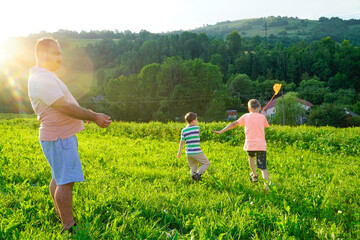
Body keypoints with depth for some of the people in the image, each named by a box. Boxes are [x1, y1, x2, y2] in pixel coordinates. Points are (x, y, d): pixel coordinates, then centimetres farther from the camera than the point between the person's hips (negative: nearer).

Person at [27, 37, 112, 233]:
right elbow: (64, 107, -22)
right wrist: (94, 117, -16)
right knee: (66, 181, -8)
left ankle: (63, 219, 30)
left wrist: (89, 115, 16)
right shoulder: (41, 79, -18)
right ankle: (69, 227, -1)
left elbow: (63, 105, 22)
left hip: (62, 135, 11)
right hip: (59, 137, -11)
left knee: (58, 178, 18)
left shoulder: (46, 76, 17)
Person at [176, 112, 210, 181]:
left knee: (193, 167, 22)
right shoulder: (197, 128, -4)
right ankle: (198, 174, -8)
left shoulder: (184, 130, 2)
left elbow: (181, 142, 0)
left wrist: (179, 152, 10)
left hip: (188, 152, 4)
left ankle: (192, 174, -4)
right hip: (197, 152, -4)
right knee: (206, 163, 12)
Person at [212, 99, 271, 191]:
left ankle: (254, 175, 40)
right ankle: (267, 185, -16)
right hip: (261, 145, 0)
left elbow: (234, 124, 4)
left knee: (251, 156, 35)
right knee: (263, 167, 2)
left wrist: (221, 131, 6)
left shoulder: (246, 116, 7)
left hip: (250, 144, 0)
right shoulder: (262, 117, 8)